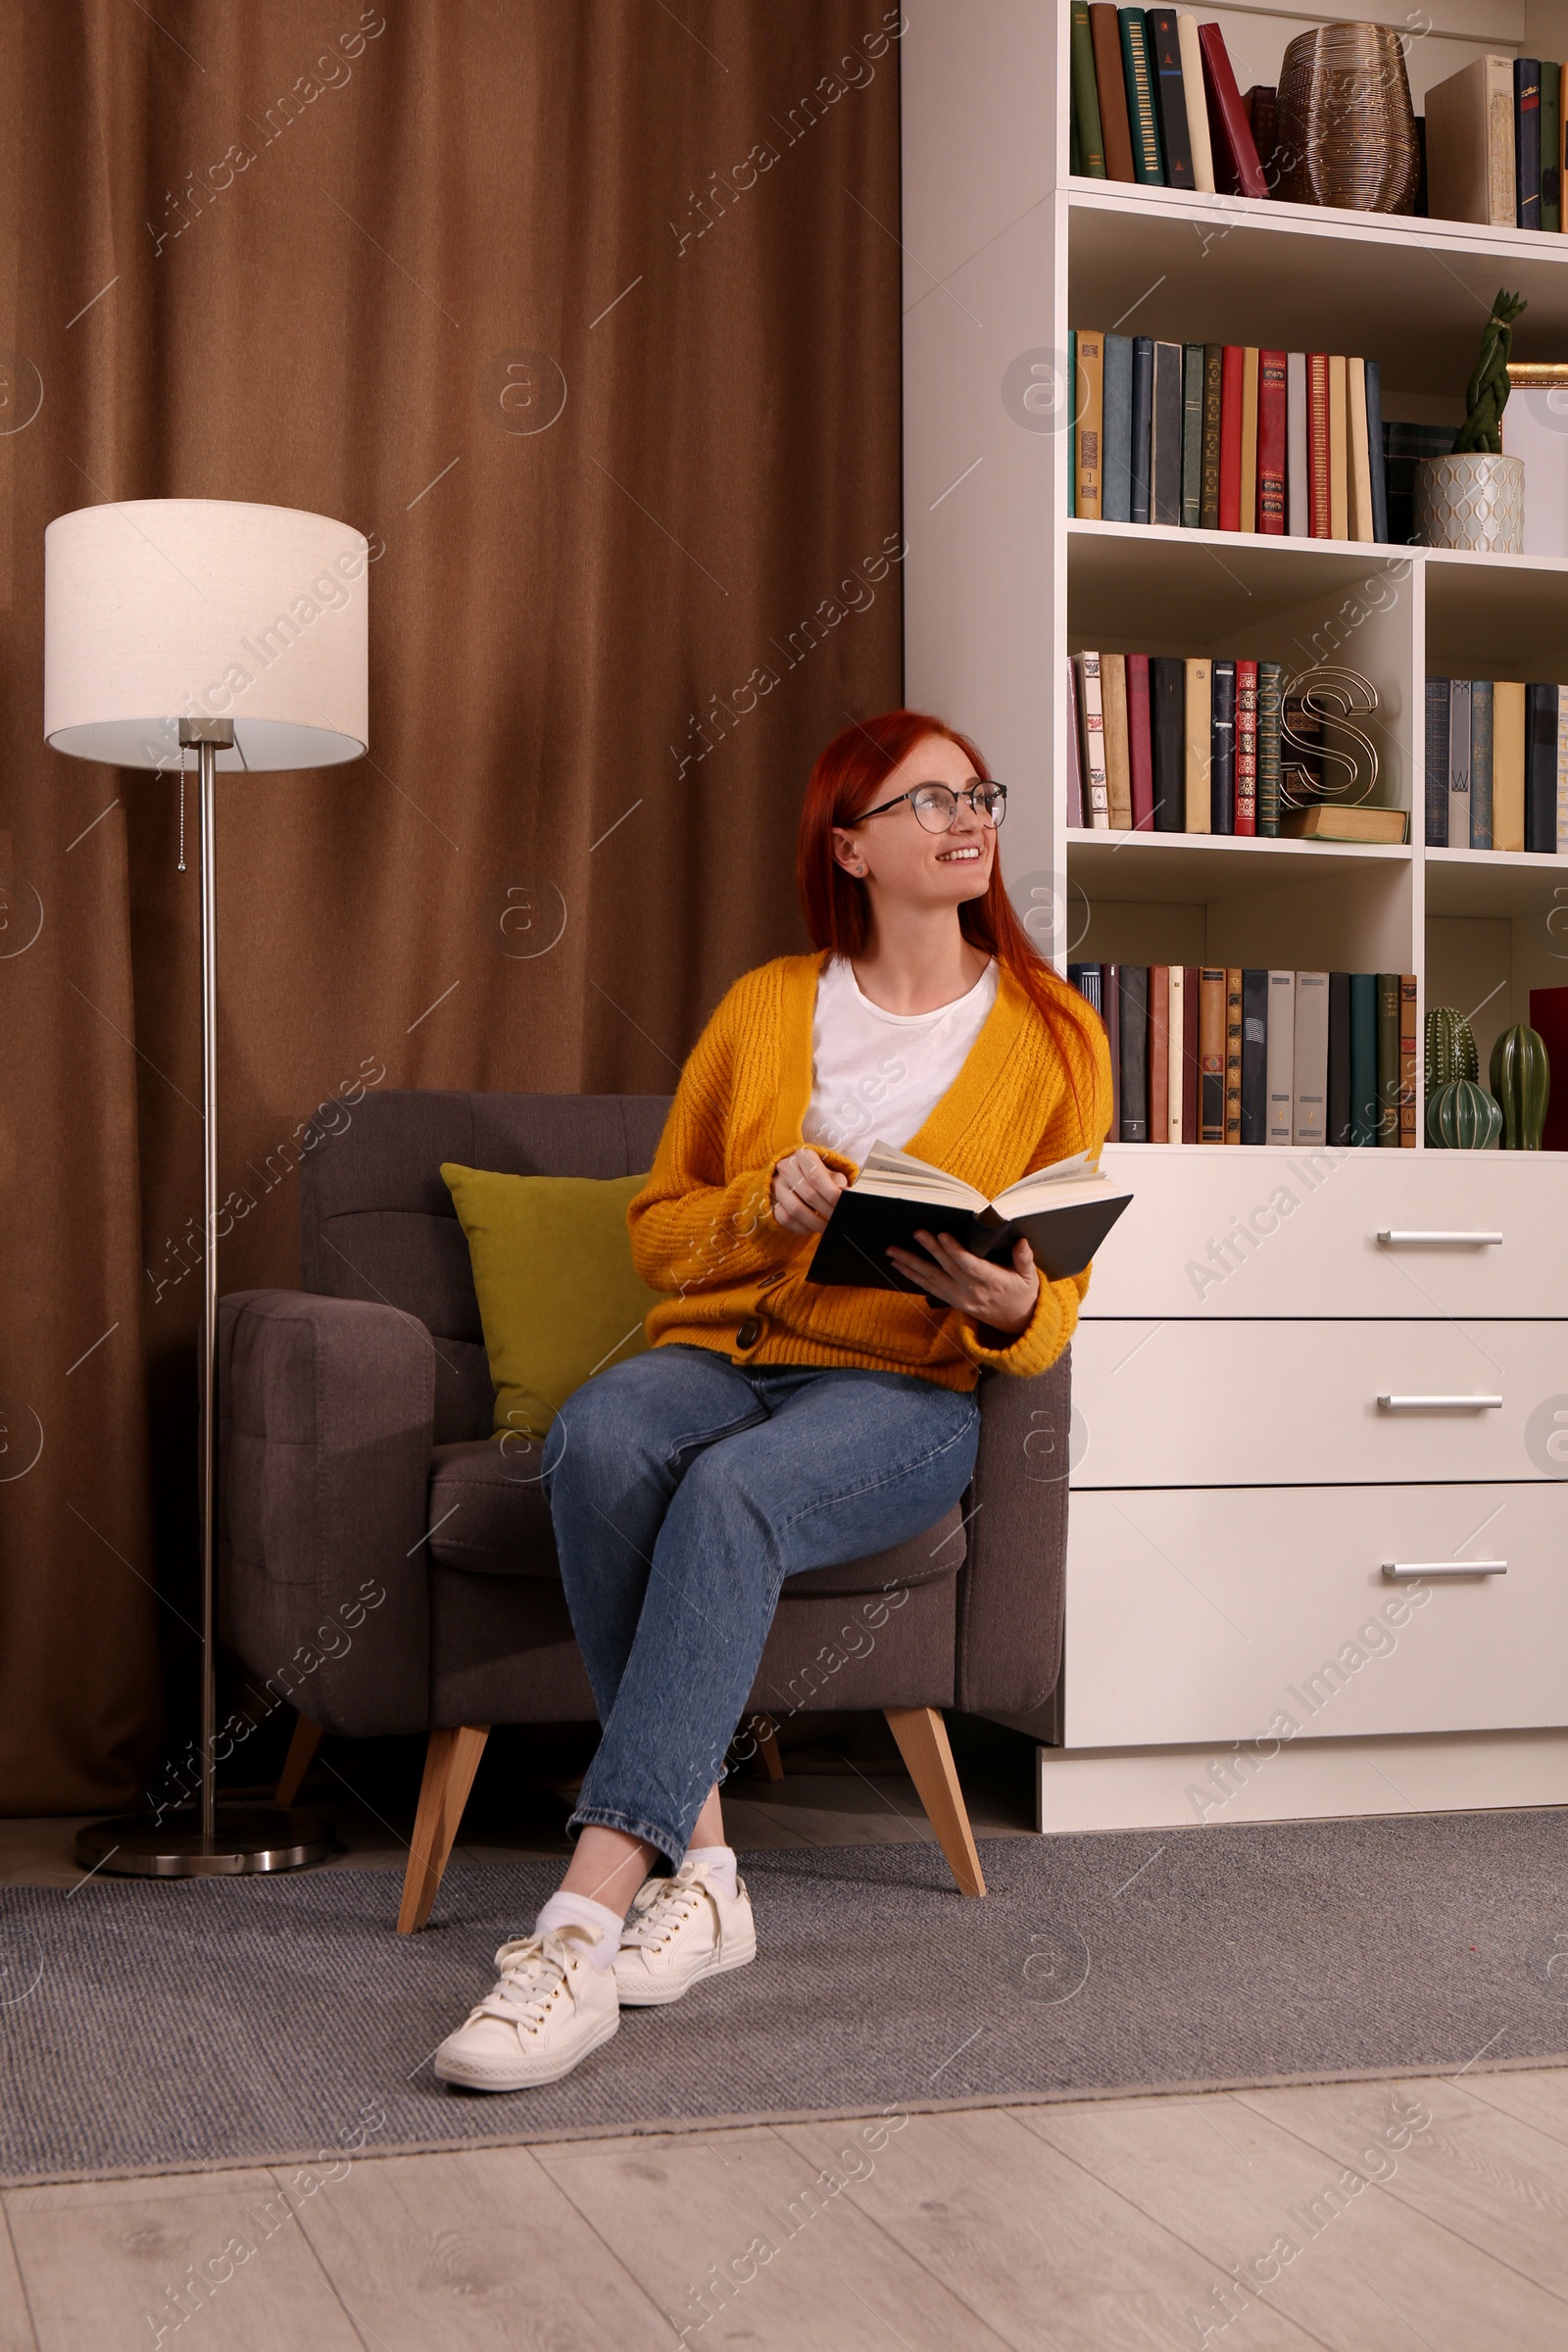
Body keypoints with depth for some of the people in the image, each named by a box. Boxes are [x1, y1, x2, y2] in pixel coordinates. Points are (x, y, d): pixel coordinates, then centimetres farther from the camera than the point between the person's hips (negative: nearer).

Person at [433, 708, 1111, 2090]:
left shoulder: (1052, 1035, 9)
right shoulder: (765, 1009, 13)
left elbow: (1052, 1311, 9)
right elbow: (658, 1235, 13)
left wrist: (1010, 1307, -15)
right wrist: (769, 1207, -8)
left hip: (907, 1391, -2)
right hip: (717, 1354, 2)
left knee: (732, 1491, -36)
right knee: (599, 1438, -34)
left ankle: (588, 1924, -41)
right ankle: (698, 1872, -28)